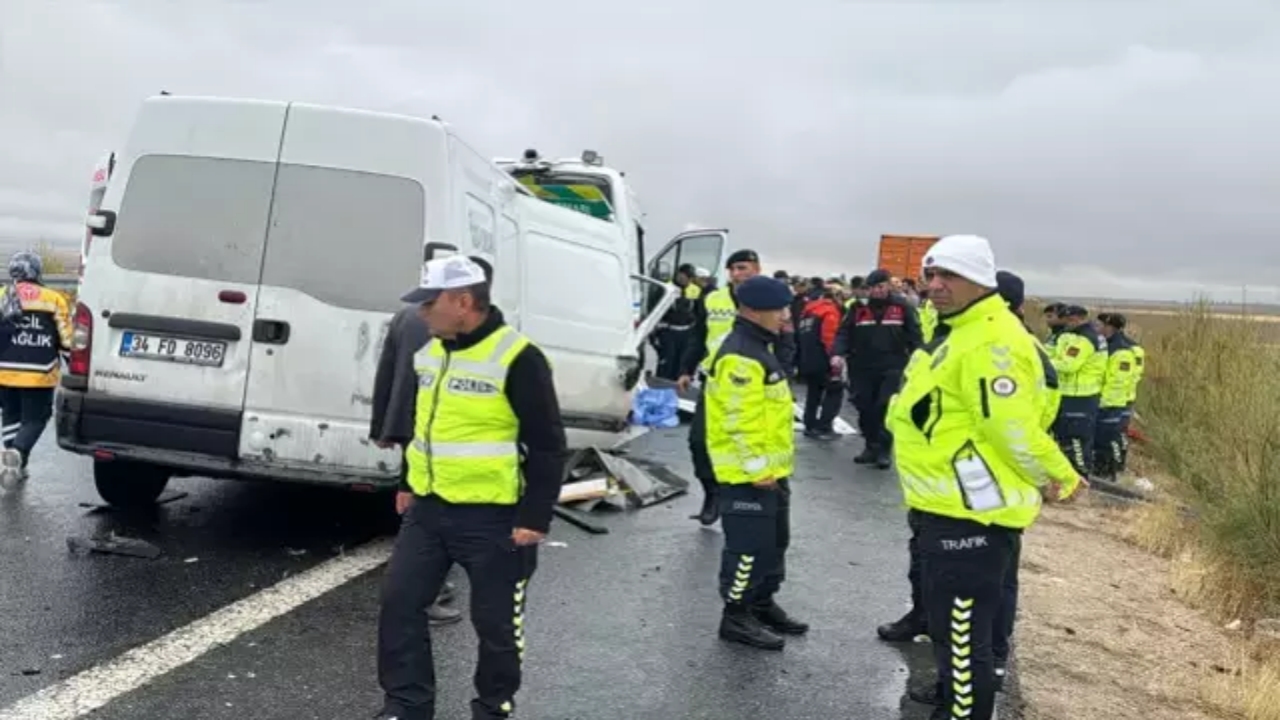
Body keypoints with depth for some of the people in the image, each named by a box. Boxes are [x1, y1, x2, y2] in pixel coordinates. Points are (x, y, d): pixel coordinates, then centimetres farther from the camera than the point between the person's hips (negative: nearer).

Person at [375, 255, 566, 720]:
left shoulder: (517, 359, -16)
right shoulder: (431, 353, 8)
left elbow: (547, 446, -15)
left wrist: (534, 518, -17)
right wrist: (410, 485, 24)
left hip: (492, 518, -7)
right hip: (428, 509, 7)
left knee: (496, 622, 7)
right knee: (399, 601, 8)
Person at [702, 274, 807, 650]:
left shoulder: (757, 348, 13)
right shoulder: (740, 357, -22)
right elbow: (739, 421, -25)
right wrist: (757, 468, -22)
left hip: (770, 469, 11)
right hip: (748, 474, -11)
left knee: (774, 541, 19)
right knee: (750, 547, -2)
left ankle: (763, 605, 32)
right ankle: (736, 617, 10)